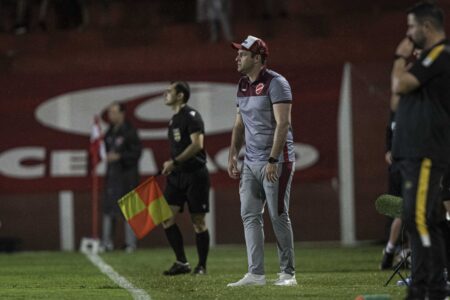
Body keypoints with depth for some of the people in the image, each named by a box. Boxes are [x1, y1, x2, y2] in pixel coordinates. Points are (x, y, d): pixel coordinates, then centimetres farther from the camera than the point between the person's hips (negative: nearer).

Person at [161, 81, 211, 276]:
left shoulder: (191, 116, -11)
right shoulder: (174, 120, 17)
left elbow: (197, 144, -21)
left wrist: (174, 162, -21)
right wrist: (170, 166, 12)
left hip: (195, 174, -8)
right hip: (177, 175, 8)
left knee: (198, 221, -1)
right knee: (166, 217, -3)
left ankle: (202, 266, 9)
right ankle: (181, 262, 3)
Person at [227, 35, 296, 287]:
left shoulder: (275, 83, -11)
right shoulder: (243, 85, 14)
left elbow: (283, 124, -18)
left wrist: (273, 160, -23)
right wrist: (233, 156, 14)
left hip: (276, 161, -8)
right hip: (251, 162, 8)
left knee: (279, 217, -4)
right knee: (250, 216, 3)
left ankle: (288, 273, 5)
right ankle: (256, 274, 6)